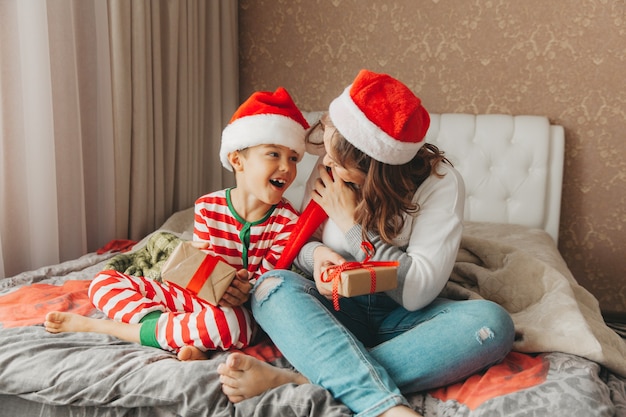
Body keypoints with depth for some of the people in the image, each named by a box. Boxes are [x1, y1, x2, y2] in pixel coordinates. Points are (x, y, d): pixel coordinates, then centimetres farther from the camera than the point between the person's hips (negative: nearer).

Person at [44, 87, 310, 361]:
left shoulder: (288, 221, -12)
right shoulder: (207, 208, -4)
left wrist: (247, 292, -32)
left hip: (239, 309, -3)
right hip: (195, 296, 4)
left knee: (226, 324, -43)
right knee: (104, 281, -4)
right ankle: (185, 339, -24)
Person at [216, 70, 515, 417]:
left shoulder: (440, 183, -14)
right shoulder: (329, 171, -4)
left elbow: (418, 292, -19)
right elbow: (299, 244, 6)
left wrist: (350, 223, -18)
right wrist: (316, 253, -19)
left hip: (400, 317, -1)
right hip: (338, 310, 2)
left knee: (492, 322, -31)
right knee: (272, 285, -26)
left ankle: (292, 379, -36)